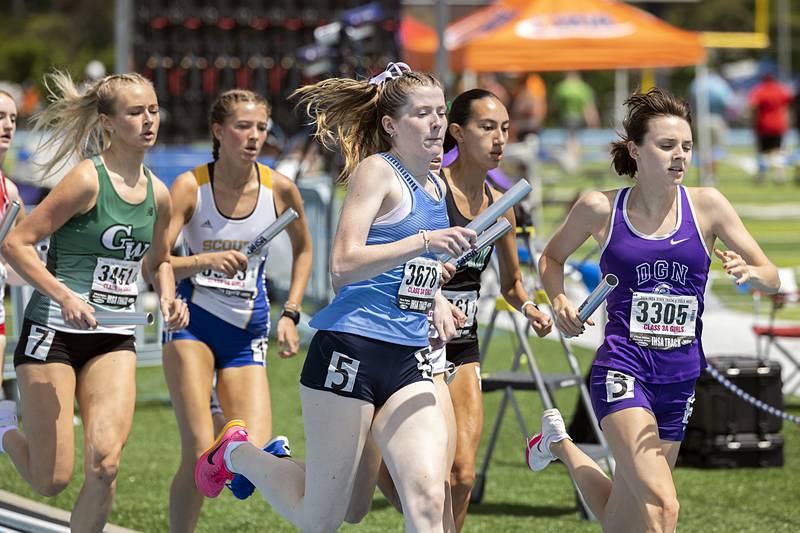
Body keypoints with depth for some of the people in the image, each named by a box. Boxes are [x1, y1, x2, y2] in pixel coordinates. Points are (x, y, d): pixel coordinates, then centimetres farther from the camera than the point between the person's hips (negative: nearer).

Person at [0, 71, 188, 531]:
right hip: (54, 332, -5)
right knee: (52, 480, -1)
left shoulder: (157, 194, 7)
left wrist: (169, 300, 5)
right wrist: (65, 297, -24)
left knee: (106, 462, -16)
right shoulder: (88, 179, -13)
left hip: (114, 340, 5)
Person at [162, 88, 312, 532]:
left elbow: (303, 250, 16)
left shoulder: (279, 189, -4)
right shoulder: (190, 187, -10)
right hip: (193, 324, -2)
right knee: (199, 453, -15)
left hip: (248, 334, 3)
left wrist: (290, 315, 8)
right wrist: (204, 261, -33)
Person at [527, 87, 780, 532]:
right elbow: (553, 256, 16)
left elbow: (772, 277, 2)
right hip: (623, 369, -4)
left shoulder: (706, 205, 0)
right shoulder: (601, 208, -3)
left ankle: (561, 445, 42)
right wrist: (559, 302, -3)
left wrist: (750, 273, -22)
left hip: (680, 379, 4)